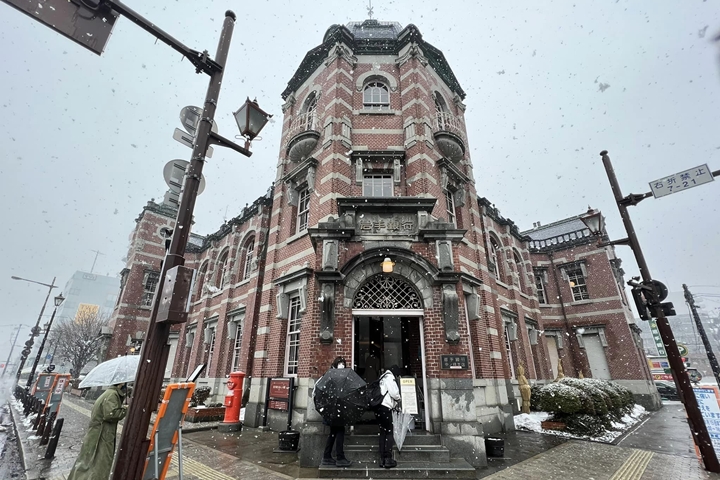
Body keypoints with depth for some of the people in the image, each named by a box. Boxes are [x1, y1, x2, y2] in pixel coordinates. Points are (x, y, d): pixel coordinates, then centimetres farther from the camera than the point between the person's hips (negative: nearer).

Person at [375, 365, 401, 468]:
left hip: (379, 408, 9)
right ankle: (388, 460, 2)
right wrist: (398, 399, 7)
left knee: (383, 433, 13)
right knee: (389, 433, 0)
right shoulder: (390, 377, -6)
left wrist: (394, 404, 19)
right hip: (385, 408, -9)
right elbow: (394, 392, -14)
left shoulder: (383, 377, 23)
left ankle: (382, 460, 16)